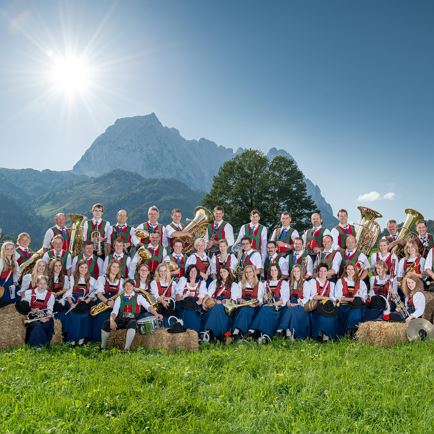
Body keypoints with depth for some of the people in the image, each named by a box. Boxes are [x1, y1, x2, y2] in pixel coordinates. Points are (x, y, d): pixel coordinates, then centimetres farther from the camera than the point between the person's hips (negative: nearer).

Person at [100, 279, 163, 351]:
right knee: (106, 323, -23)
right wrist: (112, 320, -20)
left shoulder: (138, 297, 9)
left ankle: (126, 349, -37)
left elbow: (148, 306, -6)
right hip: (121, 319, 3)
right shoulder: (120, 298, 14)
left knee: (132, 323, -38)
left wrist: (156, 314, -25)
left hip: (132, 319, -2)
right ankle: (103, 347, -5)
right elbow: (114, 311, 2)